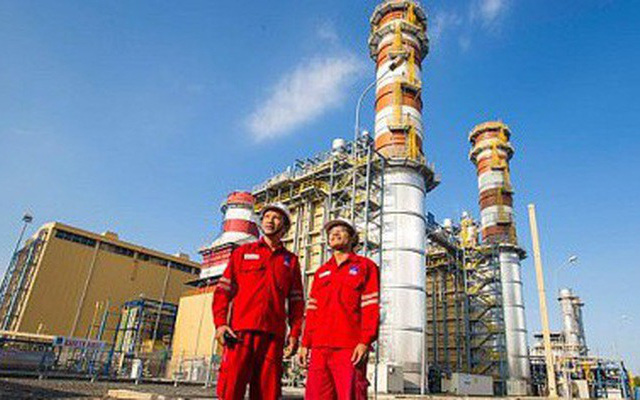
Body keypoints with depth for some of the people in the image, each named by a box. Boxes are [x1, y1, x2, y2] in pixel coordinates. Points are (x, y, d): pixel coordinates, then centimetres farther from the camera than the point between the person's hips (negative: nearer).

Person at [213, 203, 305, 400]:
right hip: (240, 332, -1)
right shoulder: (243, 252, 14)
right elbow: (223, 289, 8)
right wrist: (220, 323, -4)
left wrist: (294, 333, 3)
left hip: (273, 335, 1)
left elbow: (296, 301, 14)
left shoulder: (290, 260, 16)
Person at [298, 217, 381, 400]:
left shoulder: (366, 266, 8)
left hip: (350, 348, -4)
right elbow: (312, 311, 19)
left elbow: (371, 307, -1)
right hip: (319, 348, 5)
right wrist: (305, 343, 10)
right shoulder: (320, 272, 23)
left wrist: (365, 342, -12)